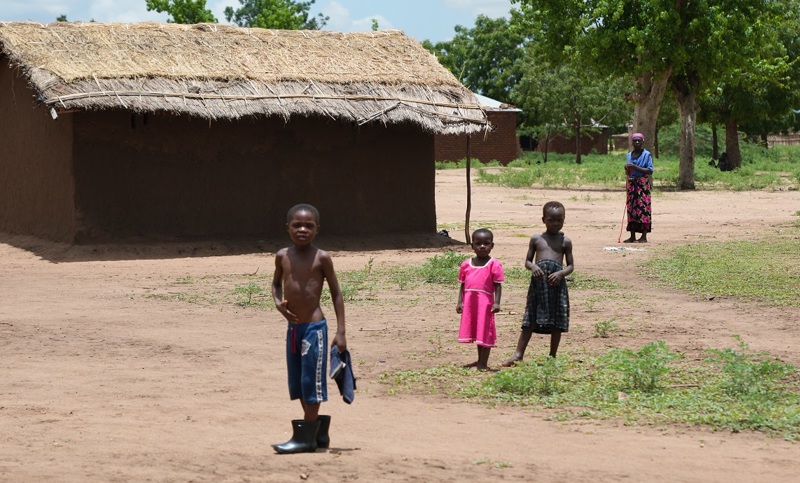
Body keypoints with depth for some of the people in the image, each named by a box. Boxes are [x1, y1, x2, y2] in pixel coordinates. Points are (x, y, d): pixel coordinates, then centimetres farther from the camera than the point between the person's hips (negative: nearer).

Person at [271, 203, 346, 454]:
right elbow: (276, 283, 22)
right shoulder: (282, 256, 5)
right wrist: (279, 303, 0)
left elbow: (336, 294, -2)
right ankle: (318, 432, 24)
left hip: (314, 327, -6)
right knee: (297, 384, 12)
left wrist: (340, 332, -6)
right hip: (292, 327, 6)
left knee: (311, 381, -2)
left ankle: (306, 436, 5)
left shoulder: (321, 258, -7)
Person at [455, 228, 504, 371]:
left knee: (485, 332, 0)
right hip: (470, 302, 5)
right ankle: (480, 361, 27)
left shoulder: (494, 264, -4)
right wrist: (460, 302, 5)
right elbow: (463, 284, 12)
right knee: (475, 331, 15)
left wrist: (496, 303, -14)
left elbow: (498, 285, -6)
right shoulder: (466, 264, 9)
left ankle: (483, 364, 5)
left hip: (485, 302, -5)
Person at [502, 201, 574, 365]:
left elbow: (571, 265, 8)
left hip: (557, 282, 0)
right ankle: (518, 354, 2)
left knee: (557, 322, 4)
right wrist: (533, 267, -11)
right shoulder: (536, 239, 10)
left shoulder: (565, 241, 8)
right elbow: (527, 261, 12)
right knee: (530, 321, 0)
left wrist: (561, 273, -12)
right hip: (538, 282, 0)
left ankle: (552, 356, 14)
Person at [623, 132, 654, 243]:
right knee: (631, 208, 5)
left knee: (643, 208, -9)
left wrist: (635, 167, -19)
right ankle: (632, 236, 11)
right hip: (631, 184, 6)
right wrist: (627, 169, -4)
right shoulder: (629, 155, 13)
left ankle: (644, 237, -8)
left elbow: (650, 171, -13)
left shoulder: (646, 154, -4)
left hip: (642, 184, -6)